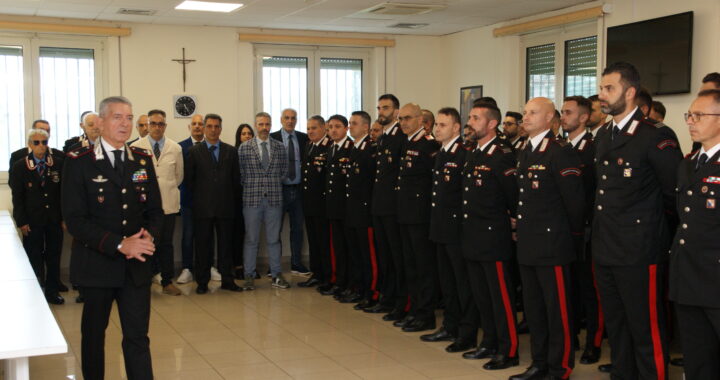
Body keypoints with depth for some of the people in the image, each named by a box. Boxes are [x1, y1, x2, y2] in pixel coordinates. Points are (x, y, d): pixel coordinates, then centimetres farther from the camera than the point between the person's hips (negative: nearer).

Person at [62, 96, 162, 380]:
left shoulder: (143, 159, 6)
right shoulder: (79, 161, -6)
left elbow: (155, 209, 10)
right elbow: (74, 219, -13)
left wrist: (148, 235, -13)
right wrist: (119, 244, -21)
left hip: (137, 265, 2)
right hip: (96, 264, -2)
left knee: (138, 336, 0)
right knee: (94, 332, 16)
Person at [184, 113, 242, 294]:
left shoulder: (231, 151, 9)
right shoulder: (194, 151, 4)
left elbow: (236, 178, 11)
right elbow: (189, 179, 5)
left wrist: (233, 198, 8)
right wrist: (198, 197, 4)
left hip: (225, 206, 2)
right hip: (203, 206, -1)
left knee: (226, 244, 6)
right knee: (203, 245, 3)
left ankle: (227, 280, 13)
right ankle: (202, 281, 11)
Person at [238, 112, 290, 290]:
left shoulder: (280, 147, 6)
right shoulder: (244, 147, 0)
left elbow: (284, 171, 12)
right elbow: (241, 173, 4)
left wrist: (273, 186, 7)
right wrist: (251, 187, 3)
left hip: (274, 199, 2)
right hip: (252, 199, -2)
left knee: (274, 239, 7)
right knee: (251, 239, 4)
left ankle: (276, 275, 14)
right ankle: (249, 276, 11)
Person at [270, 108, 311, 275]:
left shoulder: (304, 138, 6)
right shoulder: (272, 138, -3)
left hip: (298, 189, 3)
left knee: (297, 228, 10)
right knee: (276, 228, 4)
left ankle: (296, 264, 21)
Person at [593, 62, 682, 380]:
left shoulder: (655, 137, -14)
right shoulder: (603, 136, 12)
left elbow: (676, 193, -12)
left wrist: (651, 220, 1)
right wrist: (600, 228, 13)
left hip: (638, 251, -8)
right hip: (605, 249, 8)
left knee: (646, 331, 0)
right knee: (616, 328, 18)